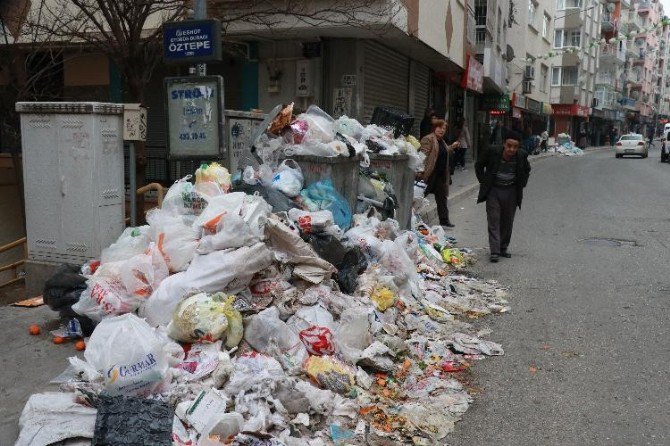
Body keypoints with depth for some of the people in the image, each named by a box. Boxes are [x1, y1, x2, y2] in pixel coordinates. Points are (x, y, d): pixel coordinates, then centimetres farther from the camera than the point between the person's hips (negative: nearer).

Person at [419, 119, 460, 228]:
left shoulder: (442, 141, 17)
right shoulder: (428, 139, -13)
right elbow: (424, 155, -20)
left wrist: (452, 147, 18)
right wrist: (422, 170, -26)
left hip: (441, 174, 9)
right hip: (429, 174, -9)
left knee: (442, 197, 12)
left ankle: (444, 220, 19)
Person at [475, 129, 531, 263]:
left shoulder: (521, 156, -9)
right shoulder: (492, 152, -15)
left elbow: (527, 170, 15)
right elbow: (478, 165, 3)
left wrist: (521, 184, 7)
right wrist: (483, 181, -2)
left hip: (511, 192, 2)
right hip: (493, 191, -2)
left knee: (507, 222, 10)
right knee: (494, 221, -6)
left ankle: (503, 248, 24)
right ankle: (495, 252, -6)